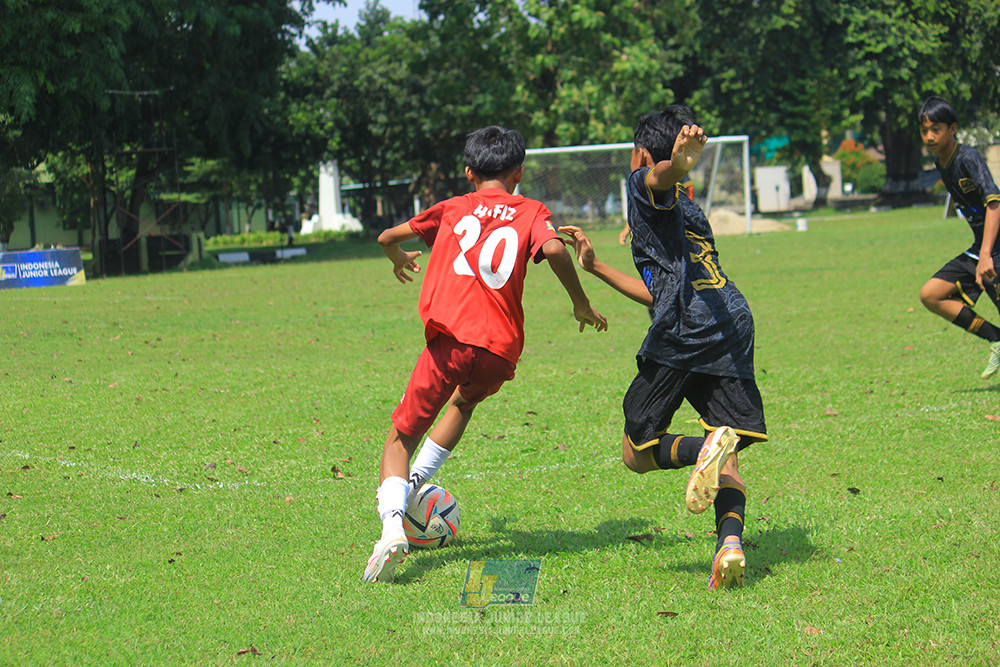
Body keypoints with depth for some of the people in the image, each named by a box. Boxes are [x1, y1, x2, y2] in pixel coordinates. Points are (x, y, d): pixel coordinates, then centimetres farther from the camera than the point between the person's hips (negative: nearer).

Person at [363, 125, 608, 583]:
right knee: (466, 399, 36)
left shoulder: (451, 209, 20)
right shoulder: (531, 213, 15)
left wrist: (400, 259, 51)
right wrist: (581, 305, 5)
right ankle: (416, 481, 28)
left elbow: (388, 237, 28)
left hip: (450, 339, -1)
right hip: (502, 350, 1)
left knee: (400, 439, 5)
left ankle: (392, 520, -20)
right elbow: (554, 248, -7)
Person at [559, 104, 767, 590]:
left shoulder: (645, 186, 10)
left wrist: (681, 159, -42)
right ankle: (730, 543, -22)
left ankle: (706, 447, -25)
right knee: (727, 460, 4)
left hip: (687, 328, -7)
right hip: (735, 325, 7)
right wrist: (594, 267, 45)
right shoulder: (685, 210, 34)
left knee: (638, 451, 4)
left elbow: (664, 175, -18)